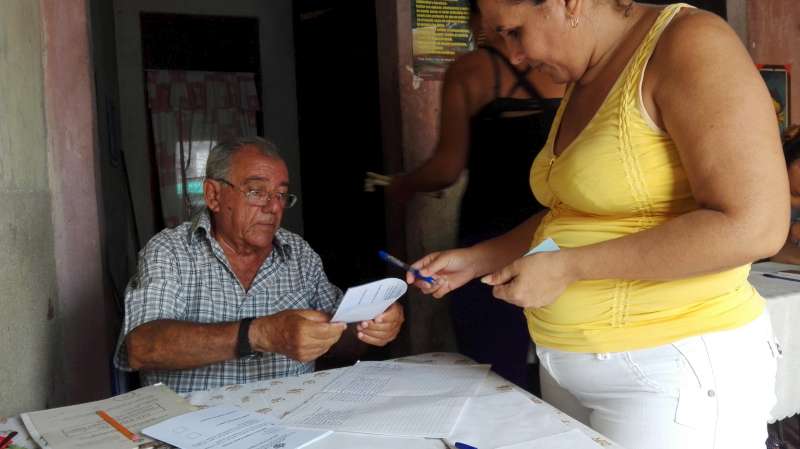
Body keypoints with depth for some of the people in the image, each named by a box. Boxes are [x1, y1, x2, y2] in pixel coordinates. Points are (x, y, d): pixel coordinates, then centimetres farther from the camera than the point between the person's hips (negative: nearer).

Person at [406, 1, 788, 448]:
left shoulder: (690, 44, -15)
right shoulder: (583, 83, 11)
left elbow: (753, 227, -23)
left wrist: (566, 269, -21)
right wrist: (476, 260, 11)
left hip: (673, 367, -7)